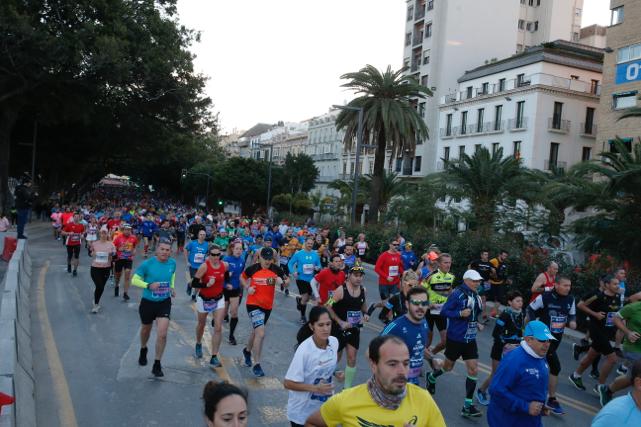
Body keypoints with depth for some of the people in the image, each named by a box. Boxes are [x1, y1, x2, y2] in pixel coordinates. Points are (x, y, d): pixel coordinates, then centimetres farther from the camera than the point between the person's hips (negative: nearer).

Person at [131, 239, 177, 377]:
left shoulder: (172, 263, -6)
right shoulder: (147, 264, -18)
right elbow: (135, 280, -12)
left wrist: (171, 287, 0)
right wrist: (148, 285, -27)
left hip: (164, 303, 1)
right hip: (148, 302, -1)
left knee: (162, 334, -10)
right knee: (146, 329, 23)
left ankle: (157, 365, 6)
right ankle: (143, 350, 55)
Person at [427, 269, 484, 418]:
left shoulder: (476, 296, 4)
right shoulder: (457, 294, -17)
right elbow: (444, 311, -16)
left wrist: (477, 324, 4)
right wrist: (460, 313, -27)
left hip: (470, 339, 6)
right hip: (455, 338, -5)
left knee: (473, 370, -1)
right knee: (448, 367, 12)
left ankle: (467, 406, 7)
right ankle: (431, 377, 45)